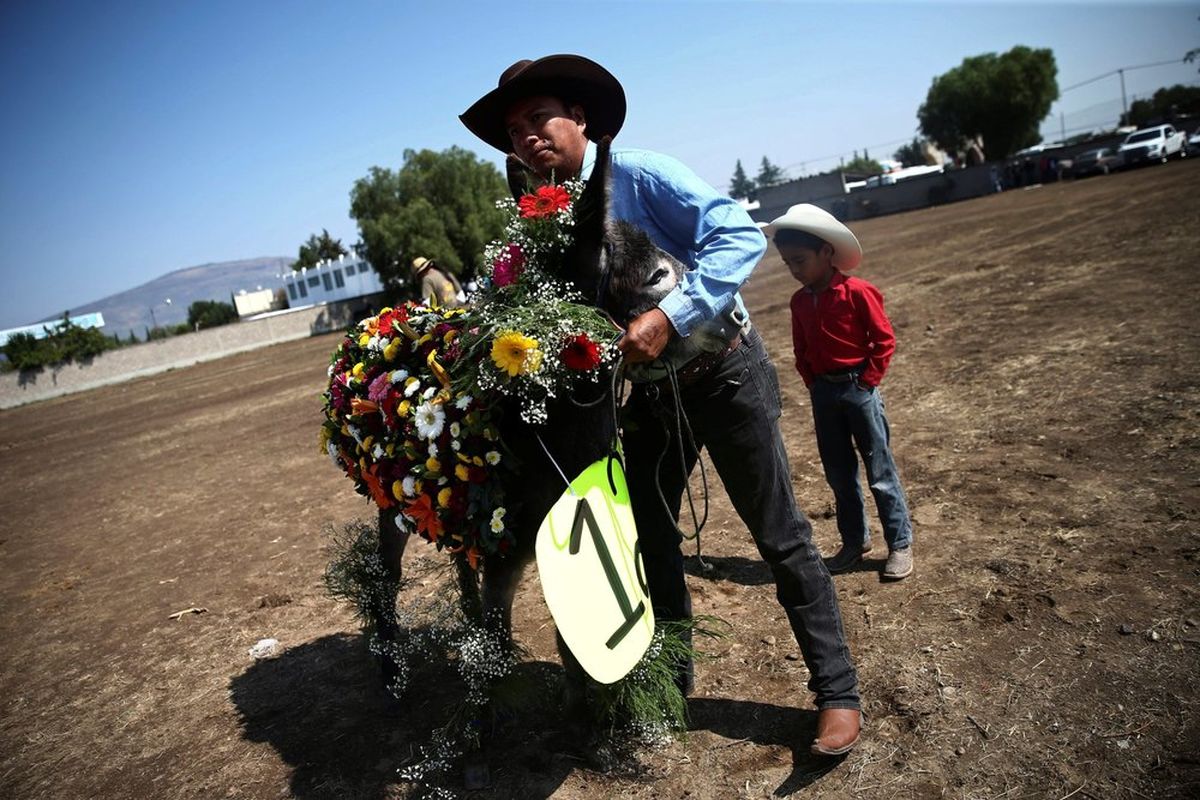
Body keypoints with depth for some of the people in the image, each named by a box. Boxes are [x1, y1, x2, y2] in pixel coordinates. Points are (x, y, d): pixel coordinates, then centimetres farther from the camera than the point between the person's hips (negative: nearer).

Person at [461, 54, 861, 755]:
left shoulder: (638, 175, -15)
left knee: (781, 535, 2)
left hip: (723, 371, -6)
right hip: (649, 389, 6)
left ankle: (838, 693, 19)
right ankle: (671, 680, 34)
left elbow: (741, 234, -25)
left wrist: (669, 317, -35)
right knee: (649, 536, 13)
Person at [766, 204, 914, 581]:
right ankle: (854, 541, 26)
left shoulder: (857, 291, -12)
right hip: (823, 393, 6)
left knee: (880, 471, 3)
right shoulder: (800, 300, 5)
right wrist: (815, 385, 5)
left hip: (859, 387, -5)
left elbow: (884, 339, -8)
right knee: (839, 473, 13)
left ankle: (900, 544, 15)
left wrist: (867, 381, -10)